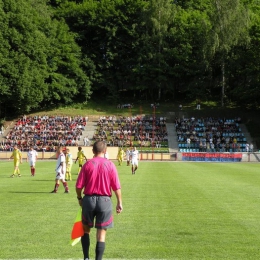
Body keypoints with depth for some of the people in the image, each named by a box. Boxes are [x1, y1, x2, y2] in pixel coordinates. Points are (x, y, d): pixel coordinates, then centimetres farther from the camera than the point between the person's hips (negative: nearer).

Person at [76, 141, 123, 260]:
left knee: (86, 230, 19)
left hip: (89, 199, 1)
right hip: (104, 201, -1)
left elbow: (79, 185, -4)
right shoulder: (110, 165, -4)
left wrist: (79, 198, 12)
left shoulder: (87, 164, -4)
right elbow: (117, 187, -5)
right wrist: (119, 203, 4)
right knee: (101, 234, 6)